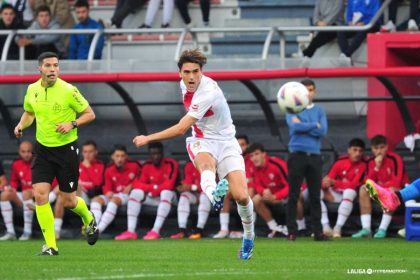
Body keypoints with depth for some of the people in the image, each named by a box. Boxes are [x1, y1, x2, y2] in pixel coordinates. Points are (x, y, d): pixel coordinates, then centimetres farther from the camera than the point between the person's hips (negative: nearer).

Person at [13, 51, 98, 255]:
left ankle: (89, 220, 40)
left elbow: (89, 114, -6)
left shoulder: (68, 91, -13)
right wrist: (22, 125, -1)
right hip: (43, 149, 3)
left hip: (66, 148, -3)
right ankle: (51, 246, -4)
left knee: (68, 201, 4)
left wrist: (72, 124, -22)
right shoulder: (32, 90, 0)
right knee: (40, 194, -12)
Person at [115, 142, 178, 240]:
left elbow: (169, 184, -20)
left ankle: (156, 231, -46)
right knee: (135, 192, -19)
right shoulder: (147, 166, 3)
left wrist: (153, 191, -17)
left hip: (168, 196, -4)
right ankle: (131, 231, -32)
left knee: (166, 192, -37)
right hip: (152, 197, 4)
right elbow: (137, 184, -4)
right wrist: (153, 187, -18)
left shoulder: (171, 164, -10)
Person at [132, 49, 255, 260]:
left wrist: (148, 138, -17)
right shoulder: (184, 84, -2)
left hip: (225, 142, -4)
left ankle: (248, 237, 13)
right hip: (201, 142, 4)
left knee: (242, 197, -17)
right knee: (206, 162, -36)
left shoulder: (208, 93, -27)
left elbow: (181, 129, -25)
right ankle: (213, 193, -72)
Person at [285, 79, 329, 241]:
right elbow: (294, 126, -13)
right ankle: (291, 231, 0)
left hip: (314, 156, 2)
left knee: (315, 195, 2)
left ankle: (317, 232, 3)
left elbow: (323, 131, -3)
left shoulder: (319, 110, 11)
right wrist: (314, 125, -6)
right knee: (294, 195, -2)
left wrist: (303, 126, -7)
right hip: (297, 155, -2)